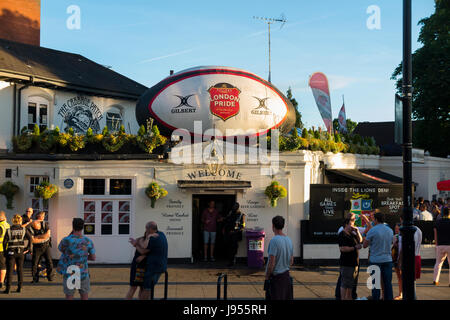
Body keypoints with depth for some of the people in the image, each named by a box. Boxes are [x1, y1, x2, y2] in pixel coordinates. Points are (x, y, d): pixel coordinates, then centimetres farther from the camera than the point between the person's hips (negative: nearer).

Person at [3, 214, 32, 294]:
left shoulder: (9, 231, -3)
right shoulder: (24, 229, 0)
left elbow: (5, 242, -4)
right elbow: (30, 238, -8)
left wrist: (5, 251, 7)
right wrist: (28, 248, -1)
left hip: (11, 252, -1)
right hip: (21, 252, 1)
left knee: (9, 270, 3)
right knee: (20, 269, 13)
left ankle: (8, 288, -1)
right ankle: (19, 287, 12)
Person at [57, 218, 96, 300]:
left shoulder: (66, 240, -16)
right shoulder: (88, 241, -9)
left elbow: (60, 249, 7)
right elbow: (93, 258, 2)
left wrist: (70, 234, 4)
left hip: (70, 275, -1)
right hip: (83, 275, 1)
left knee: (69, 298, 10)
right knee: (84, 298, 13)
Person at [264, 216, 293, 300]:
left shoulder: (274, 241, -17)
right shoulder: (289, 240, 7)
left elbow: (271, 263, -19)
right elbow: (291, 261, 16)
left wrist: (266, 278, -10)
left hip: (275, 277, -8)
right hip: (286, 276, 8)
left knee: (275, 297, -4)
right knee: (287, 298, 12)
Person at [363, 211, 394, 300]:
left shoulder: (372, 230, -10)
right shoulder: (390, 230, 7)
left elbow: (364, 245, -5)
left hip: (375, 260, -4)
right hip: (387, 260, 4)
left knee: (375, 284, 1)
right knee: (388, 283, 8)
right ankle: (389, 298, 10)